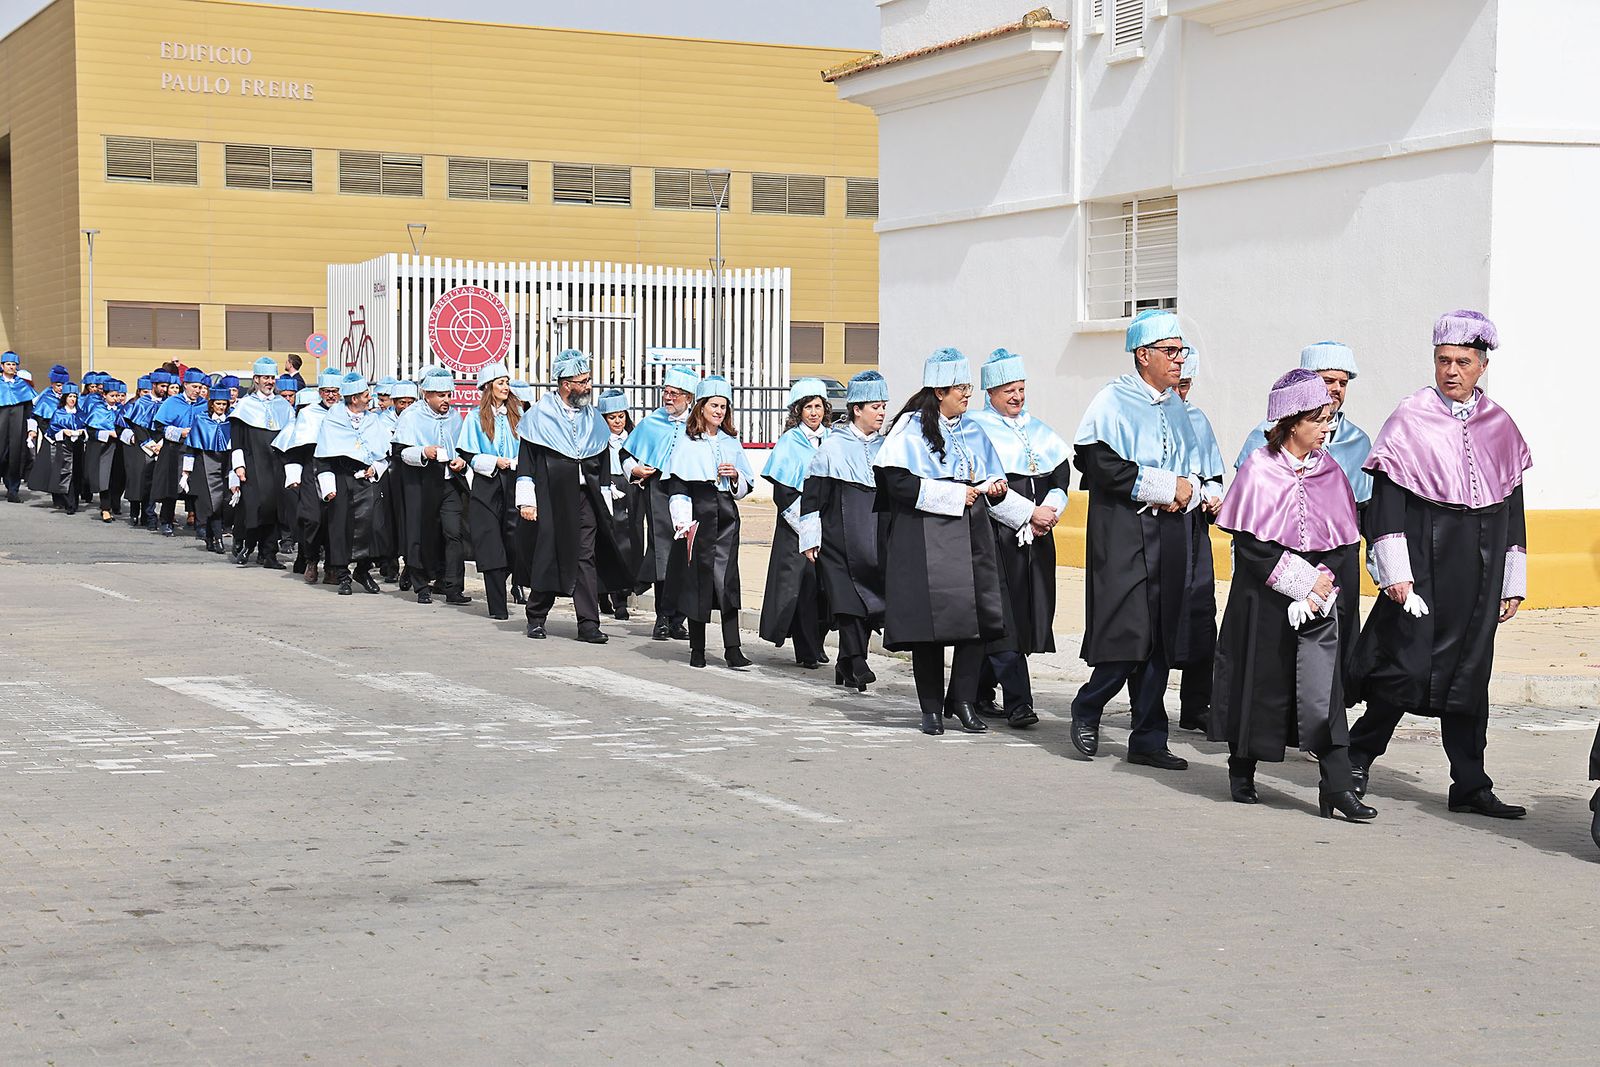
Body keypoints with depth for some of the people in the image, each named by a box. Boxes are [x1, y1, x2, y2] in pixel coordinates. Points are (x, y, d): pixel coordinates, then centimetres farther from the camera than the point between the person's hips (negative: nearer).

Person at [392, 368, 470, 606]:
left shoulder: (454, 416, 13)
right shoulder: (411, 416, -1)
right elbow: (401, 451, -6)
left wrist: (462, 461, 2)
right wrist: (424, 452, -24)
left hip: (450, 481, 3)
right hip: (420, 485, -3)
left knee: (453, 532, -10)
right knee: (423, 536, 2)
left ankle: (452, 587, -9)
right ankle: (423, 587, 15)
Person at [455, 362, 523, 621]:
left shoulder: (517, 413, 10)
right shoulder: (476, 417, 3)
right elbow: (468, 454, 1)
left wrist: (514, 463, -5)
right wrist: (495, 462, -12)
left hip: (512, 484, 2)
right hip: (487, 486, -2)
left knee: (515, 543, -6)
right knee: (492, 547, -5)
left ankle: (496, 587, 21)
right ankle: (497, 606, -1)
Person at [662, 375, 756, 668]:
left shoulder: (732, 443, 15)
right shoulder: (686, 442, 3)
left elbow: (746, 487, 19)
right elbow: (675, 484, -3)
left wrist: (735, 476, -3)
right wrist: (683, 520, -13)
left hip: (726, 515, 3)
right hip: (697, 516, -3)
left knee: (728, 579, -6)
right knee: (697, 580, 0)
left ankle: (732, 648, -7)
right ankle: (697, 649, 8)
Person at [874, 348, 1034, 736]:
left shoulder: (973, 432, 18)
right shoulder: (912, 427, -2)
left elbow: (989, 482, 27)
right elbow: (900, 483, -13)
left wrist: (995, 489, 3)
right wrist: (955, 495, -12)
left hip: (970, 535, 5)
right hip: (925, 540, -5)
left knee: (979, 615, -6)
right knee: (929, 619, -5)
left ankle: (963, 700, 4)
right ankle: (932, 707, 5)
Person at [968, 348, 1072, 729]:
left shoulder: (1038, 431, 19)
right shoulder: (977, 429, -2)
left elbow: (1061, 470, 12)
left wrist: (1051, 508, -7)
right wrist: (1029, 514, -15)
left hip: (1036, 537, 6)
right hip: (996, 536, -6)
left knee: (1029, 611, 6)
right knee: (1003, 615, -10)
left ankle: (980, 692, 17)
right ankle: (1017, 702, -12)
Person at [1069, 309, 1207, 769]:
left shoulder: (1176, 408, 16)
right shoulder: (1112, 403, -6)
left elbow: (1193, 468, 21)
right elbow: (1101, 465, -16)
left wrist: (1187, 492, -3)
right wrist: (1166, 487, -13)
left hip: (1171, 537, 7)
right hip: (1124, 536, -7)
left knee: (1160, 642, 5)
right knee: (1130, 634, -11)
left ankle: (1148, 740, 10)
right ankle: (1086, 710, 12)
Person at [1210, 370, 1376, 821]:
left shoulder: (1329, 471, 7)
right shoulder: (1259, 469, -5)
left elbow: (1347, 543, 7)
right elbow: (1250, 542, -9)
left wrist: (1323, 585, -8)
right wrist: (1300, 582, -14)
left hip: (1318, 591, 3)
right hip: (1264, 594, -2)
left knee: (1323, 681, -8)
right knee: (1260, 679, 7)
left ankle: (1338, 786, -12)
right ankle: (1241, 772, 26)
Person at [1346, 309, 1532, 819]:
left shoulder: (1500, 427, 10)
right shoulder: (1410, 419, -3)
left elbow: (1512, 509, 14)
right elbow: (1387, 500, -6)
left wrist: (1513, 582, 11)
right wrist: (1395, 572, -13)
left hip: (1479, 571, 4)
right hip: (1423, 562, -4)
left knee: (1469, 674, 8)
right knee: (1408, 667, -7)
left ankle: (1471, 786, 14)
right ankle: (1358, 757, 12)